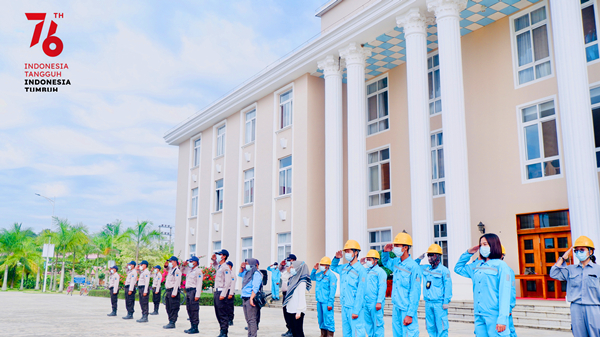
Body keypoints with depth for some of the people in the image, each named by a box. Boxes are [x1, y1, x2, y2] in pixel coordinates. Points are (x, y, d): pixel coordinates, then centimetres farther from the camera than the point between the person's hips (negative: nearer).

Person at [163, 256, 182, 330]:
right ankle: (170, 322, 18)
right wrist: (166, 265, 17)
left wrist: (174, 293, -23)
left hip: (173, 291, -10)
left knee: (173, 308, -6)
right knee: (168, 308, 12)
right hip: (168, 291, 10)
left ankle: (172, 323, -4)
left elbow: (177, 282, -19)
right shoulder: (171, 269, 16)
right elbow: (167, 269, 41)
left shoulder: (177, 271, -12)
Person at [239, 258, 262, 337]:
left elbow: (255, 288, -19)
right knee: (248, 320, 12)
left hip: (251, 299, -9)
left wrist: (251, 298, -26)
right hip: (245, 298, 9)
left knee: (251, 319, -10)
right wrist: (241, 267, 18)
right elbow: (240, 274, 38)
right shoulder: (247, 273, 15)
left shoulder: (256, 274, -11)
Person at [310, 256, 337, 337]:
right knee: (321, 319, 14)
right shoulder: (319, 274, 11)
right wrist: (314, 270, 13)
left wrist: (330, 303, -17)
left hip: (326, 302, -8)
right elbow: (312, 277, 31)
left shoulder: (331, 276, -11)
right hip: (319, 301, 8)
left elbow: (332, 290, -14)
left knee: (328, 319, -6)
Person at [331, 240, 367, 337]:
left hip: (355, 307, -7)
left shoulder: (361, 270, -10)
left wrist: (356, 311, -17)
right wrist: (337, 258, 13)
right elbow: (333, 267, 34)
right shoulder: (343, 268, 12)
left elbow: (360, 292, -14)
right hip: (344, 307, 8)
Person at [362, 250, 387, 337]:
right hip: (366, 303, 8)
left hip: (375, 303, -8)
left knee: (377, 324, -5)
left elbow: (382, 287, -13)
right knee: (368, 324, 12)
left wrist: (379, 302, -18)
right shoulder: (366, 271, 18)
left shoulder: (380, 271, -4)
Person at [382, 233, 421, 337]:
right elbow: (385, 262, 33)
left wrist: (410, 314, -19)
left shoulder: (414, 267, -14)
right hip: (396, 308, 8)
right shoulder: (396, 262, 8)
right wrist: (385, 251, 10)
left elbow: (415, 293, -16)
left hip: (406, 309, -7)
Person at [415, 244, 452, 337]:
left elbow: (448, 287, -6)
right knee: (430, 327, 11)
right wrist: (419, 259, 11)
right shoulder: (425, 268, 12)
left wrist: (446, 302, -10)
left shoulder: (444, 270, -4)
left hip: (439, 303, -6)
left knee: (441, 327, -7)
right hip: (428, 303, 6)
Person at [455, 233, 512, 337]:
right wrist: (468, 253, 17)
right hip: (479, 316, 6)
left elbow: (504, 294, -9)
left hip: (494, 316, -6)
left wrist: (502, 319, -16)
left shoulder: (501, 265, -3)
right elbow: (458, 268, 30)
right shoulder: (477, 265, 15)